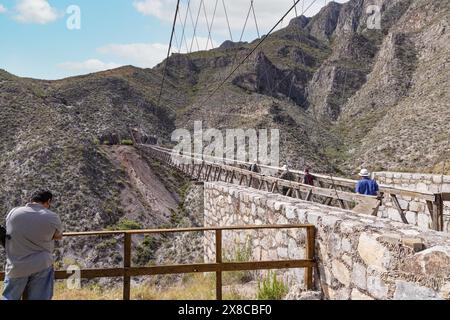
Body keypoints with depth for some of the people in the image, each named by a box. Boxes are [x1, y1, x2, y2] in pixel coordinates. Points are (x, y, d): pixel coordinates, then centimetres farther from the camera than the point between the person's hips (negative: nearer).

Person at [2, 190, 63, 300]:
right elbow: (59, 236, 9)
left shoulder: (12, 213, 0)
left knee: (9, 298, 14)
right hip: (41, 267, -2)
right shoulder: (52, 217, -7)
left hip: (15, 267, 2)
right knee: (39, 298, 5)